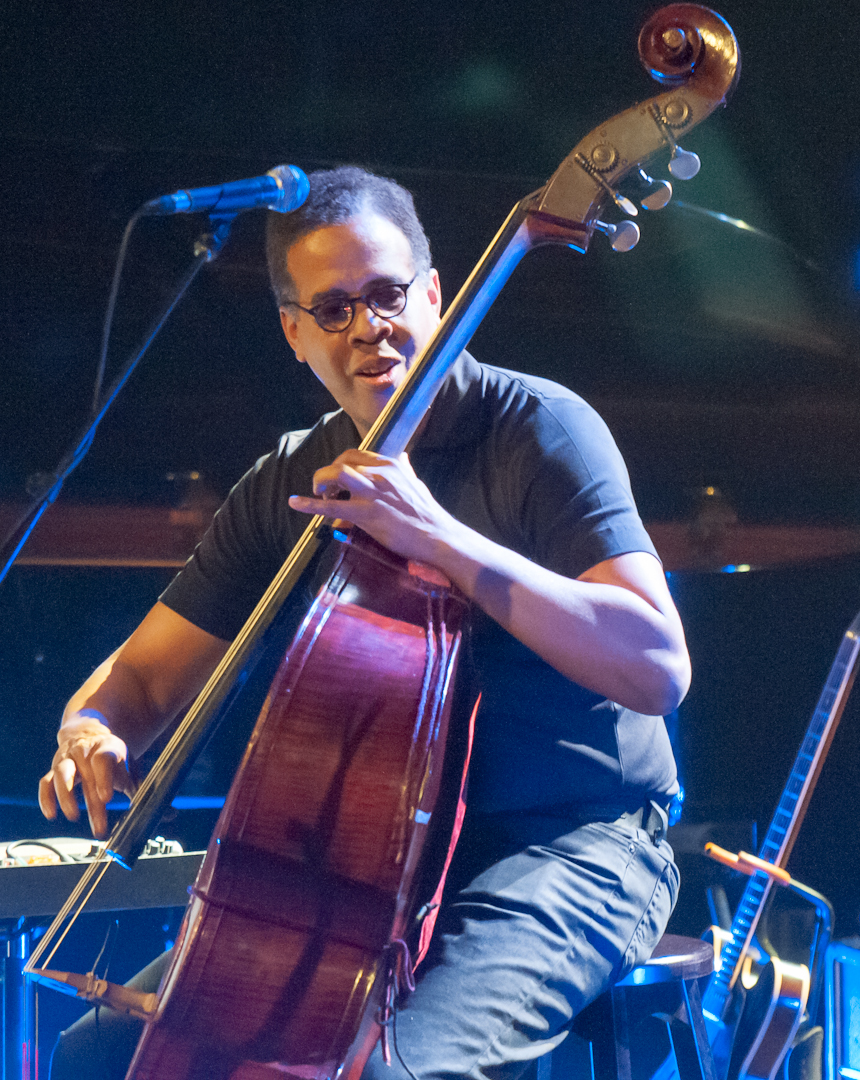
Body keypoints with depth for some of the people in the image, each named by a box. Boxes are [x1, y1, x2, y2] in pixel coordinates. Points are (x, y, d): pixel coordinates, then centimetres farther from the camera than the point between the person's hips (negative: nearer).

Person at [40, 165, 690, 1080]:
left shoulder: (536, 428, -10)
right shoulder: (292, 485, 7)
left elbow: (658, 668, -22)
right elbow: (142, 675, 12)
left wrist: (438, 536, -29)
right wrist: (91, 730, -13)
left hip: (571, 845, -6)